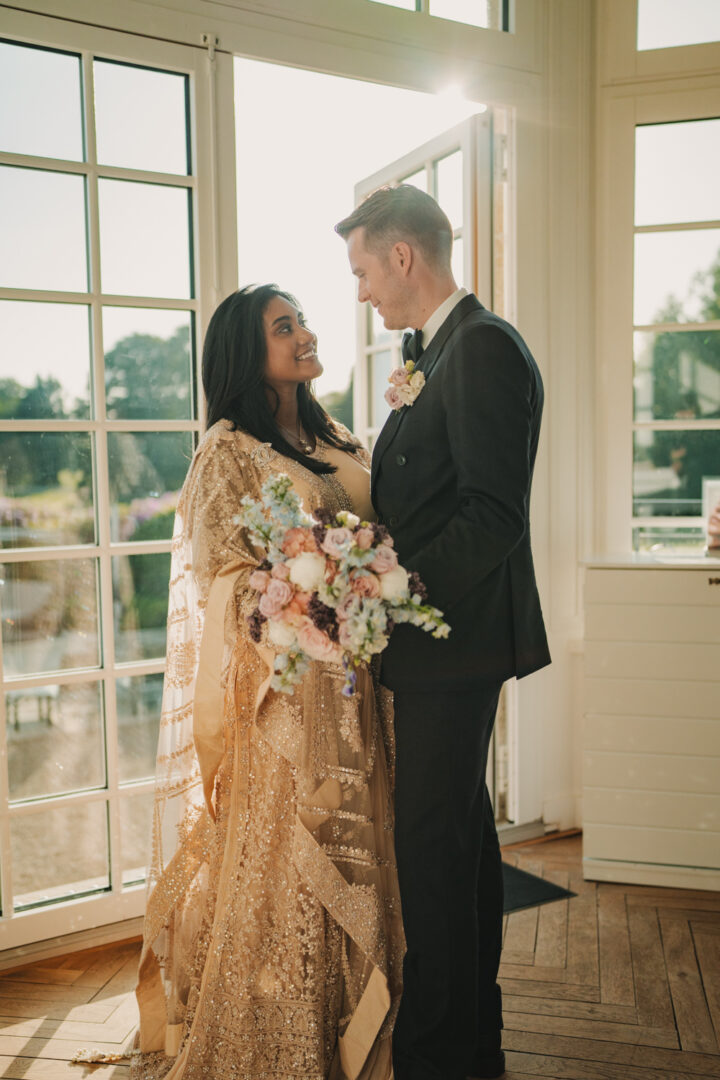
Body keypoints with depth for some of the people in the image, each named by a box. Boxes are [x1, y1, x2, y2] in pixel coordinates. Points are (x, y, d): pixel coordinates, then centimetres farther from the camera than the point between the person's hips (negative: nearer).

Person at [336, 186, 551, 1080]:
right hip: (440, 632, 10)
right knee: (461, 829, 18)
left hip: (453, 636, -10)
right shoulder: (436, 354, 17)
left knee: (429, 840, -1)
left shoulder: (483, 346, -14)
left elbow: (492, 516, -22)